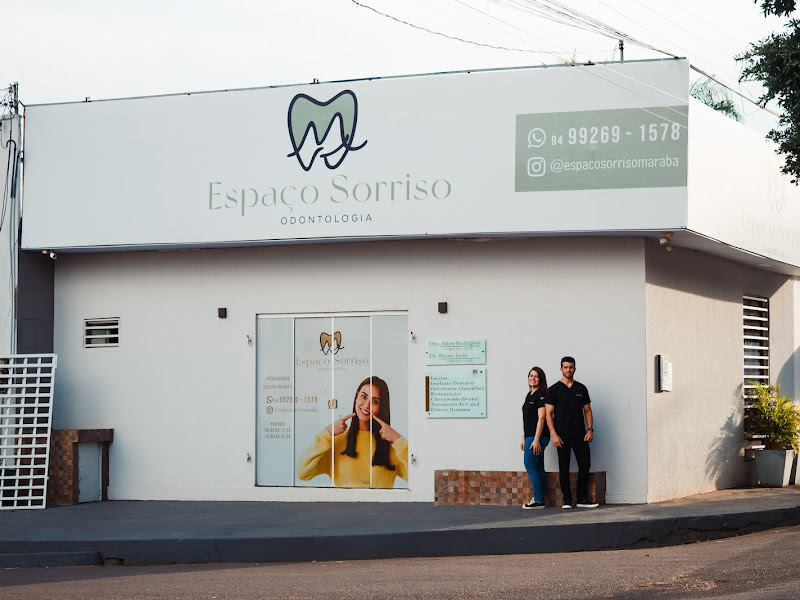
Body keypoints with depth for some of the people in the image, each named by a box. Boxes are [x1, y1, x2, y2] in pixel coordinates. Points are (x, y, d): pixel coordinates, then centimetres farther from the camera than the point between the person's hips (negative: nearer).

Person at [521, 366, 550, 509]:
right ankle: (539, 499, 10)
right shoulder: (529, 395, 18)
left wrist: (536, 439, -20)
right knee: (538, 468, 8)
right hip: (530, 436, 9)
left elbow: (541, 418, -16)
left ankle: (538, 500, -7)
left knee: (531, 466, -9)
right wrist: (524, 438, 21)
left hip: (537, 436, -9)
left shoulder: (541, 395, -11)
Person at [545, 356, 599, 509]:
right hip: (562, 436, -3)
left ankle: (582, 499, 6)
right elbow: (549, 414, -3)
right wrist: (554, 435, -13)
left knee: (585, 465, -2)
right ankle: (567, 500, 7)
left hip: (580, 436, 3)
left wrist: (590, 430, 0)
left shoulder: (581, 389, 12)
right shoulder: (554, 390, 1)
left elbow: (587, 410, 14)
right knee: (564, 468, 1)